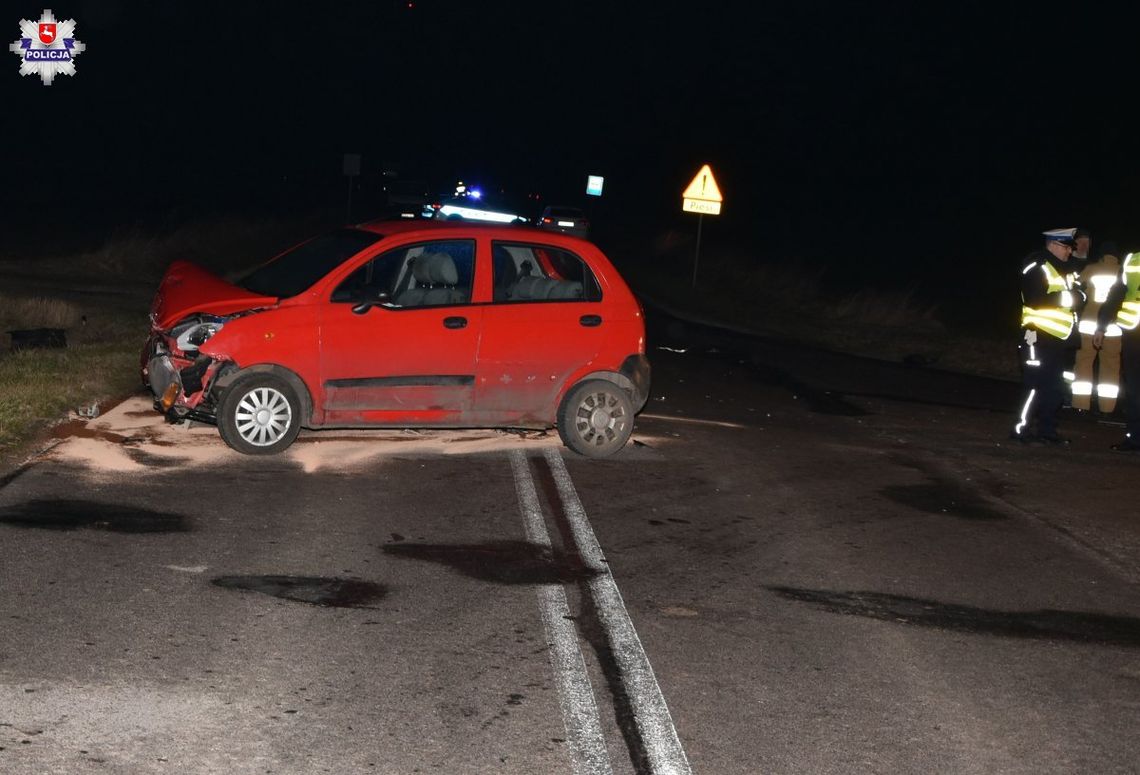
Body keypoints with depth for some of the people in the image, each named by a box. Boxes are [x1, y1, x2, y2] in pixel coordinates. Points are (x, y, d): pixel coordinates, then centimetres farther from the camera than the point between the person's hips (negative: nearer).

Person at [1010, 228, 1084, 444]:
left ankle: (1047, 430, 17)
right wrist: (1065, 296, -17)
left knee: (1055, 386, 10)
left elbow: (1078, 297, 17)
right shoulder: (1036, 266, -9)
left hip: (1060, 336, 9)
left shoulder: (1064, 269, 17)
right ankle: (1021, 428, -3)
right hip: (1040, 336, -8)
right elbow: (1035, 300, -19)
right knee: (1036, 385, -8)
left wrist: (1074, 292, -4)